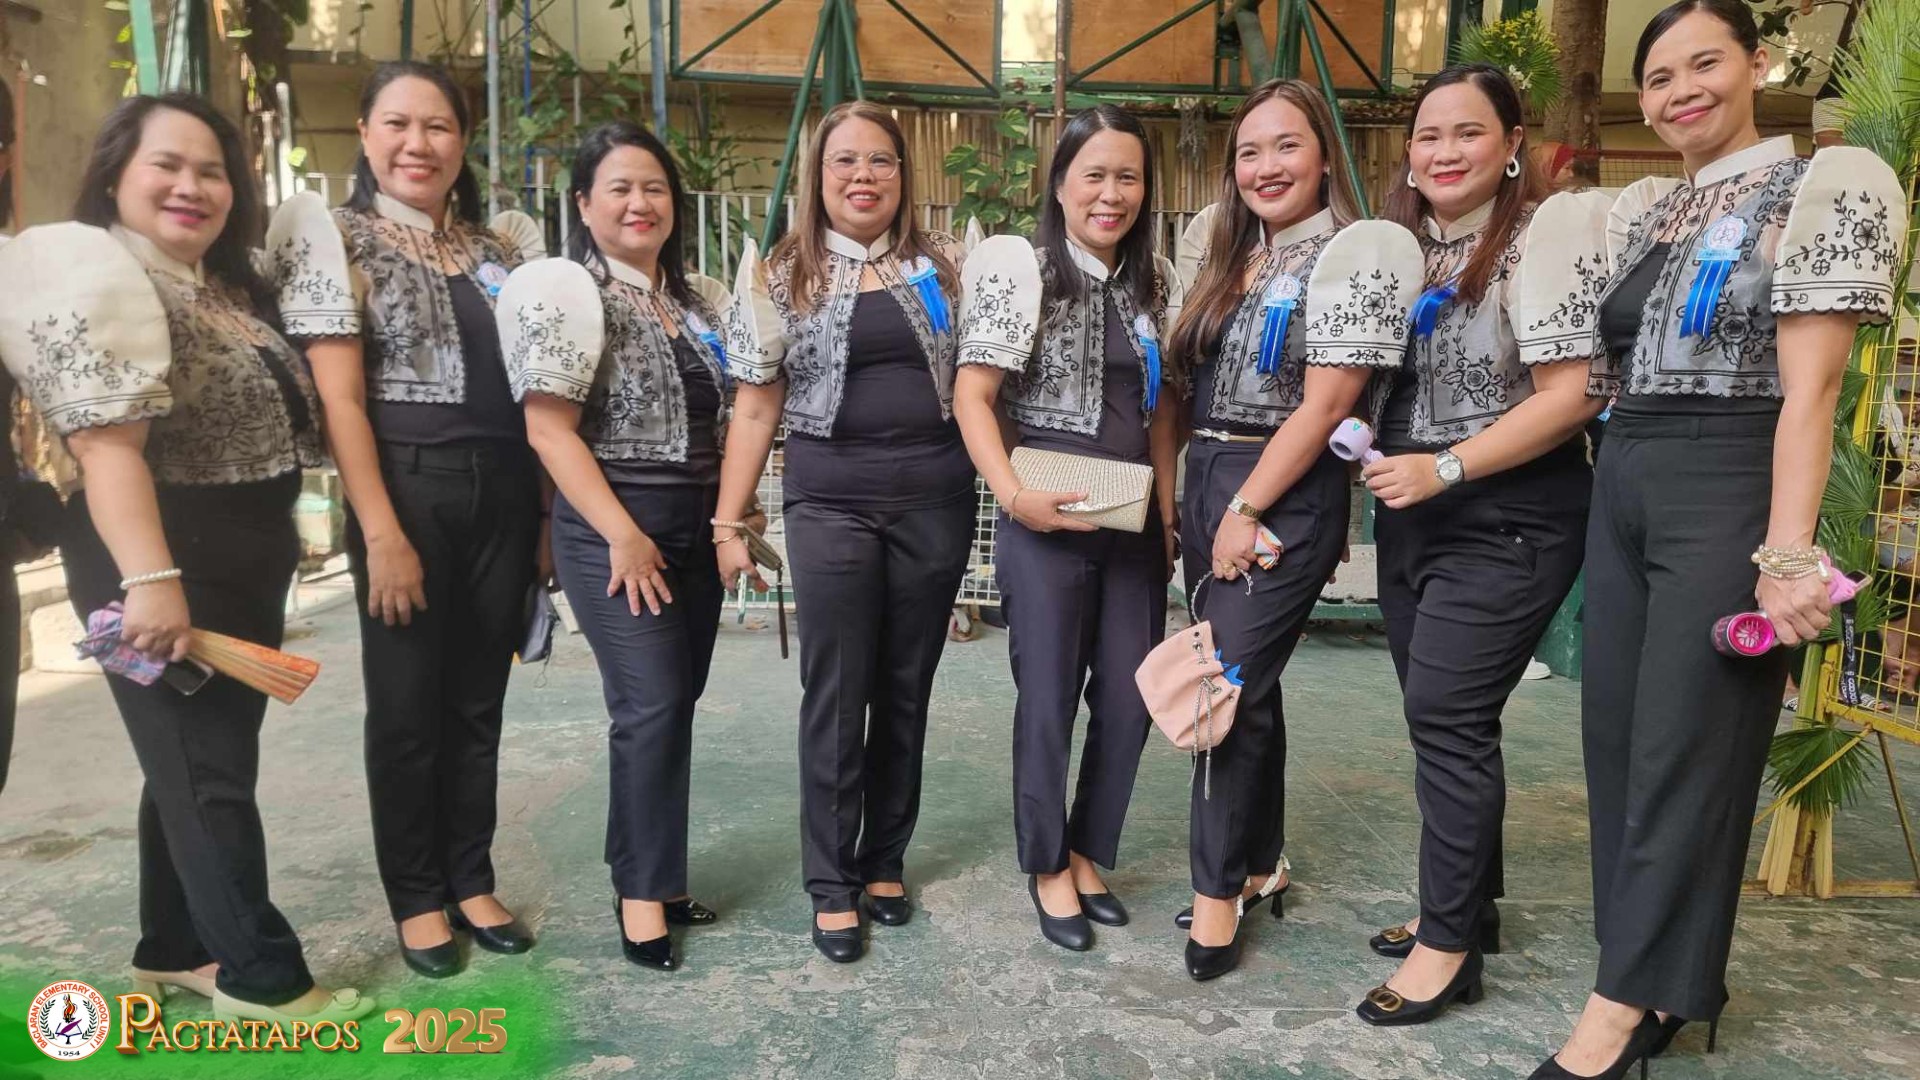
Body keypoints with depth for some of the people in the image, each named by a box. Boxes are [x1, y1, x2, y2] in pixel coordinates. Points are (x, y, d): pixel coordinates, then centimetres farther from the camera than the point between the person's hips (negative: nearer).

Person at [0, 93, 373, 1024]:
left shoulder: (223, 284, 15)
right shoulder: (97, 272, -12)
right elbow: (107, 443, -23)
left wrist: (282, 540, 21)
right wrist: (150, 579, -30)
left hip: (242, 559, 9)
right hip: (165, 560, -9)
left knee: (202, 760, 16)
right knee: (206, 770, -2)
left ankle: (176, 949, 30)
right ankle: (262, 976, 8)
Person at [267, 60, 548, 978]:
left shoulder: (501, 245, 12)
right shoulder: (334, 239, -1)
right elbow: (340, 398, -9)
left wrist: (548, 510, 7)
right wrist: (382, 530, -15)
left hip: (503, 492, 4)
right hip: (408, 488, -4)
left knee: (478, 699, 11)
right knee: (407, 703, 5)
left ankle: (472, 882, 25)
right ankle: (417, 898, 21)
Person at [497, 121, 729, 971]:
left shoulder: (698, 300, 12)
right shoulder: (563, 290, -8)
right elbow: (548, 429, -15)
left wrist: (730, 516, 9)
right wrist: (623, 535, -18)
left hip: (696, 526, 7)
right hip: (613, 526, -7)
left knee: (676, 702, 10)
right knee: (651, 706, -8)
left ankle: (650, 871, 24)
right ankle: (642, 890, 9)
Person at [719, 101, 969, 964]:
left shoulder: (944, 264, 8)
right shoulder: (779, 275, 5)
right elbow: (755, 407, 4)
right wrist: (729, 522, 0)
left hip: (937, 501, 2)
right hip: (831, 502, -1)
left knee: (906, 690, 10)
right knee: (836, 695, 1)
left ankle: (885, 861, 25)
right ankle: (831, 885, 14)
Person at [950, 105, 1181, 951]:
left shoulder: (1156, 281, 9)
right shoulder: (1020, 268, -7)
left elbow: (1162, 405, 15)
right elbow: (972, 394, -11)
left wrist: (1167, 506, 9)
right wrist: (1014, 495, -21)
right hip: (1047, 519, -5)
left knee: (1130, 697, 9)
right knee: (1049, 696, 5)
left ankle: (1088, 854, 30)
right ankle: (1048, 867, 25)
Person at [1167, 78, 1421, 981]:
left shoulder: (1352, 254, -8)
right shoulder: (1233, 261, 15)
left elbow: (1326, 403, -15)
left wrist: (1246, 512, -16)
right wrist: (1195, 497, 6)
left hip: (1286, 498, -7)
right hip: (1206, 486, 7)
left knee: (1229, 685, -7)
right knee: (1245, 682, 13)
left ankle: (1219, 888, 8)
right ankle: (1260, 864, 27)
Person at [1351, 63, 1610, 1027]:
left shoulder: (1549, 232, -11)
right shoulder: (1400, 242, 11)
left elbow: (1572, 393, -18)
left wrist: (1444, 467, -21)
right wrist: (1365, 449, 4)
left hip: (1508, 519, -7)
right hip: (1409, 517, 8)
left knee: (1446, 716, -8)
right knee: (1439, 718, 13)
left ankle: (1450, 942, 6)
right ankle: (1467, 904, 28)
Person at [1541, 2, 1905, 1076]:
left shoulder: (1823, 184, -4)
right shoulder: (1642, 209, 15)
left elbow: (1809, 385, -13)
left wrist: (1787, 553, -20)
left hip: (1728, 491, -7)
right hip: (1622, 486, 7)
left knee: (1683, 750, -3)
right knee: (1617, 739, 9)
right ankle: (1673, 979, 24)